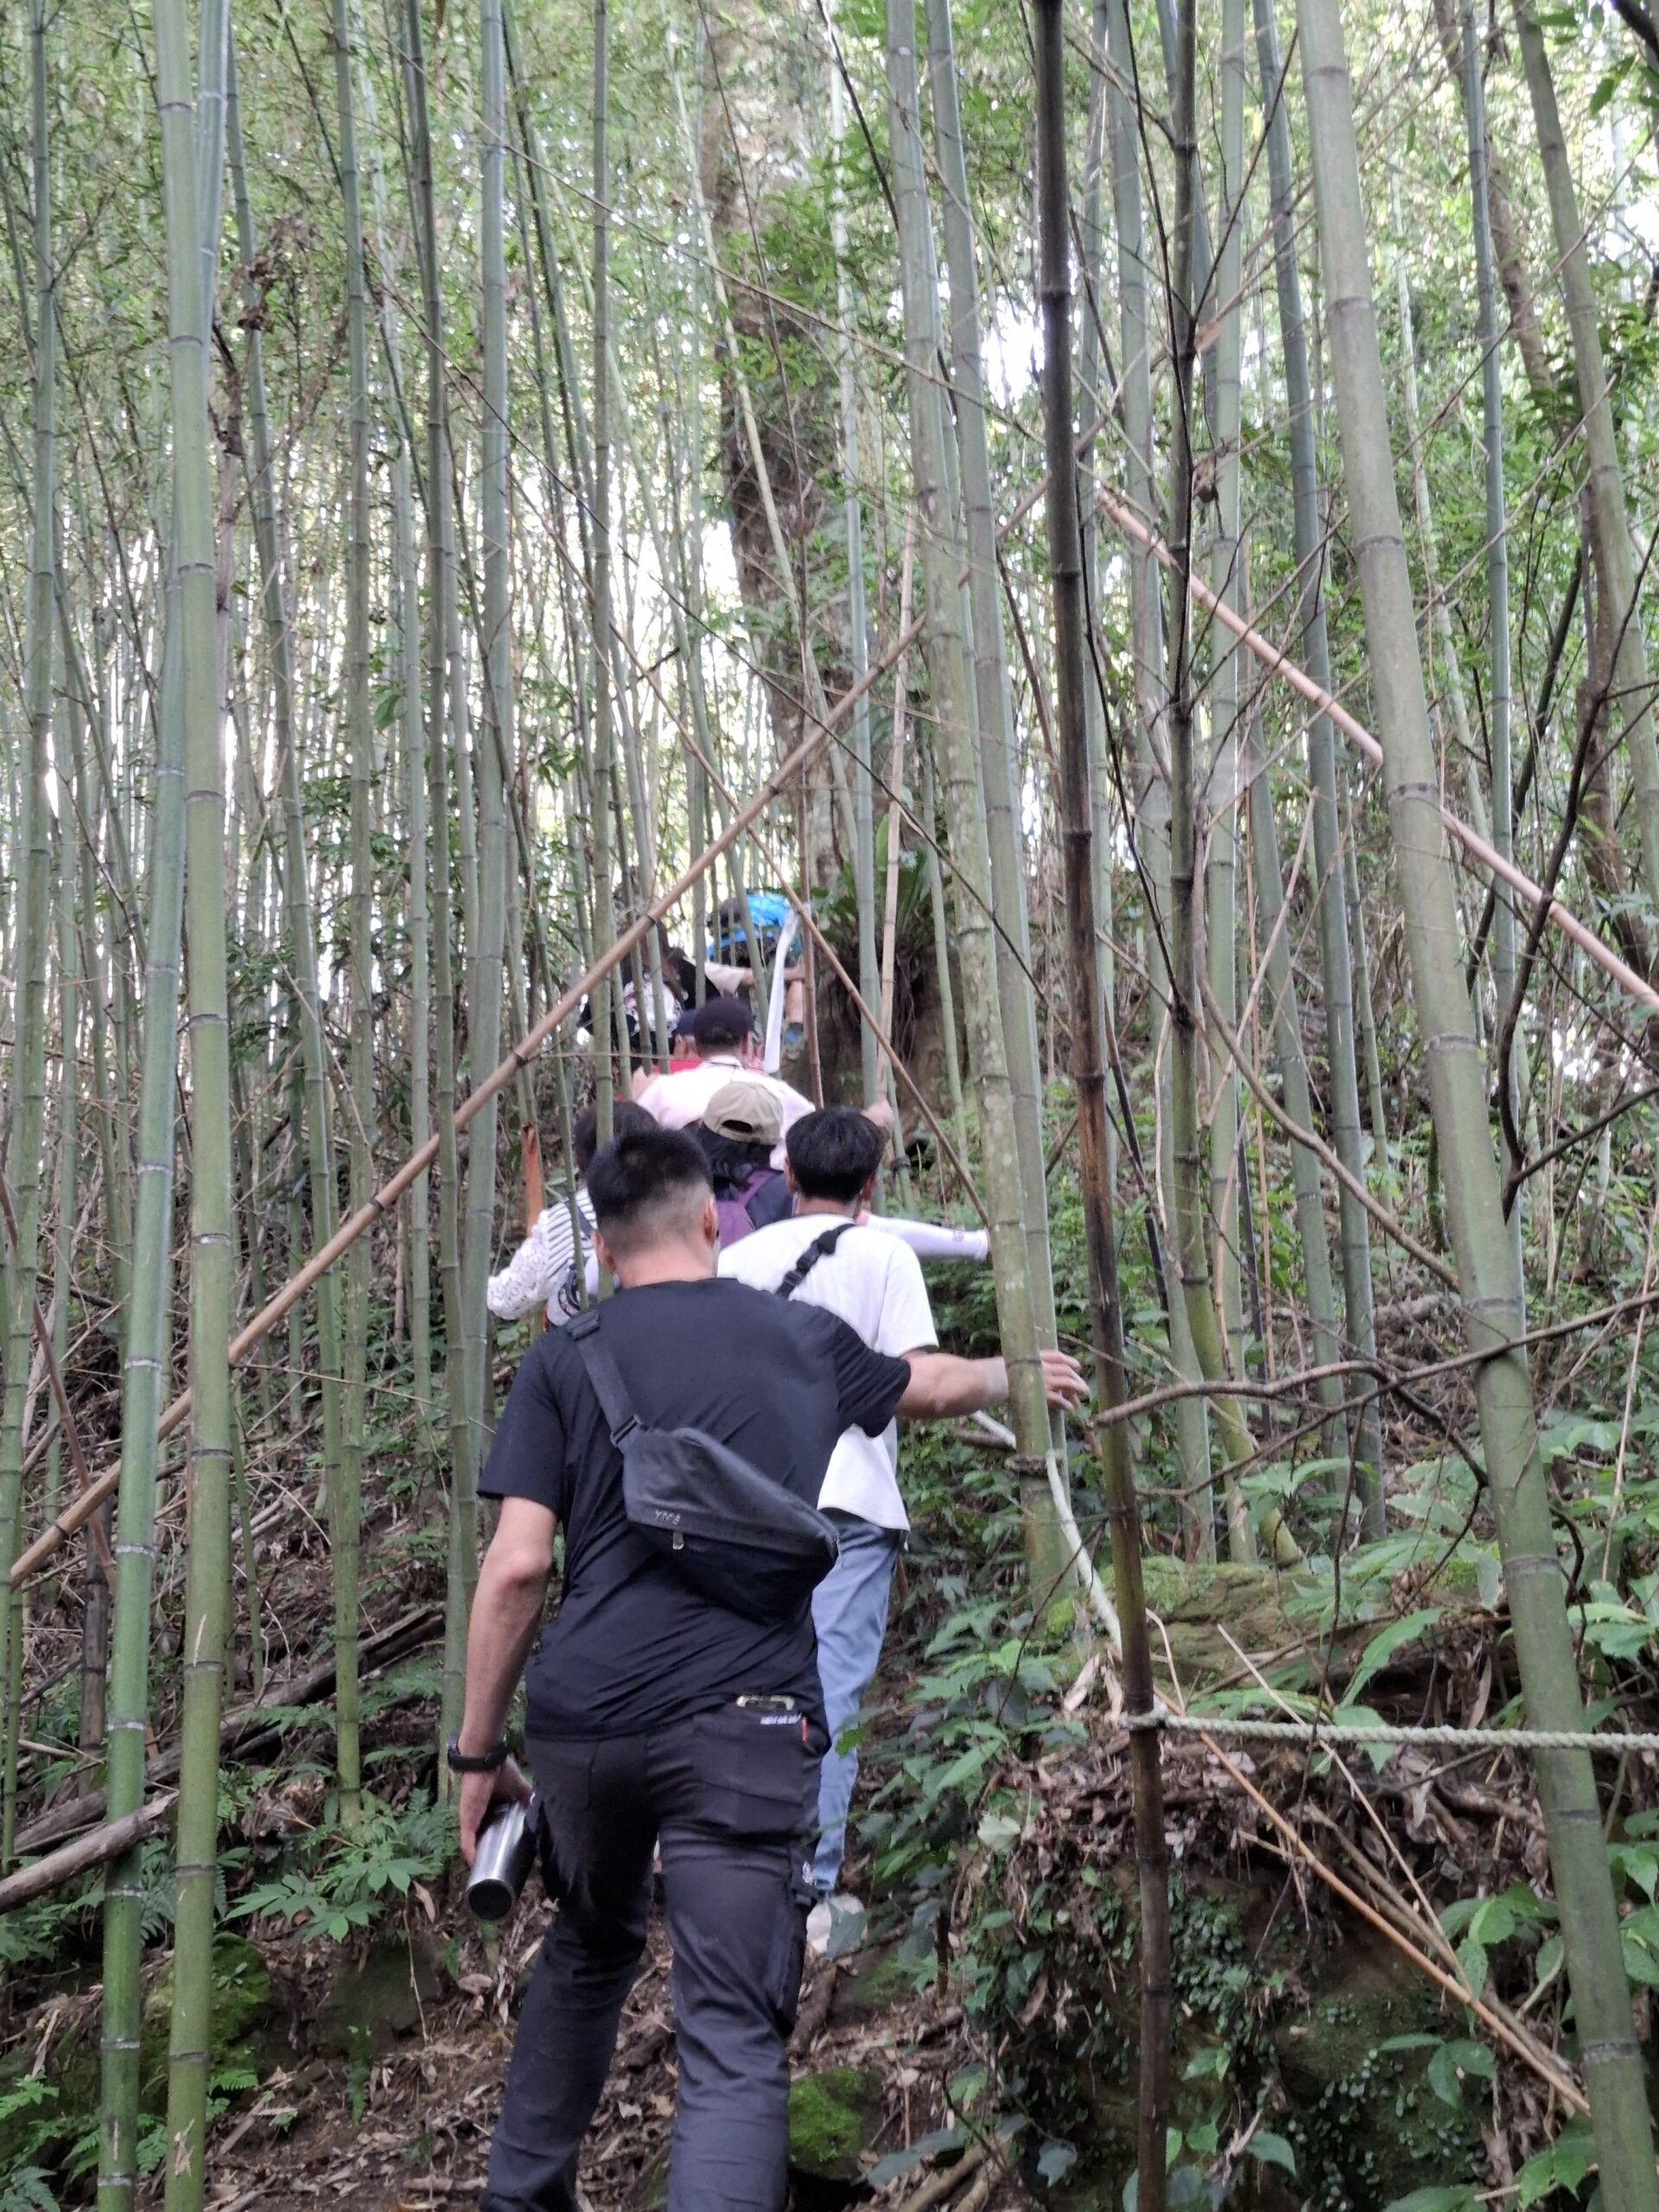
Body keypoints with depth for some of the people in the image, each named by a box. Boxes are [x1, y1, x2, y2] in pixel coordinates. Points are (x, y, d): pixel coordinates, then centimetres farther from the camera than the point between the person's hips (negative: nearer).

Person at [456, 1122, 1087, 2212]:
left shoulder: (564, 1359, 5)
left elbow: (517, 1568, -2)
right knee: (735, 2040, -2)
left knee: (589, 1952, 28)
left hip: (582, 1717, 2)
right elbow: (932, 1385, 30)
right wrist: (1014, 1373, 52)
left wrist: (478, 1748, 8)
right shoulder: (801, 1337, 10)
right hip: (739, 1723, -2)